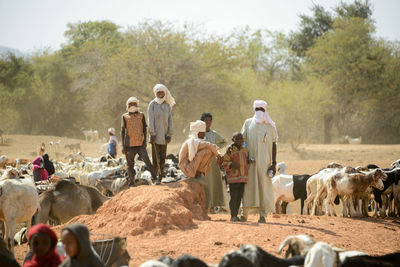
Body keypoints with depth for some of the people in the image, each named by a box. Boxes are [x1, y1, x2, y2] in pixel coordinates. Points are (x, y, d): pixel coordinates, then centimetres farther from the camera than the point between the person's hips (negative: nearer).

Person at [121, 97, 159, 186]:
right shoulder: (125, 117, 8)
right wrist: (123, 145, 0)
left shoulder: (141, 115, 12)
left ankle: (155, 178, -9)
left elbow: (144, 129, 11)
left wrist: (145, 140, -2)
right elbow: (123, 131, 6)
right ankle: (132, 183, 10)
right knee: (130, 164, 3)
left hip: (140, 144, 0)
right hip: (129, 145, 0)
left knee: (147, 161, -12)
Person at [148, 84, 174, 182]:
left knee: (163, 157, 6)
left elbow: (170, 120, 8)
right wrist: (152, 133, -14)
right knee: (155, 157, -4)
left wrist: (169, 135, 0)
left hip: (164, 135, 4)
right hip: (155, 135, -4)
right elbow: (150, 119, -7)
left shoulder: (168, 105, 9)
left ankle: (160, 177, 12)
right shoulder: (152, 104, -2)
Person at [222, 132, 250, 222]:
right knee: (233, 197, -7)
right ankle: (232, 216, -1)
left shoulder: (245, 150, 13)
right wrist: (231, 164, -23)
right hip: (233, 177, -5)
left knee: (239, 197, 7)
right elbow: (224, 162, -6)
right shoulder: (230, 150, -4)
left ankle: (236, 215, 14)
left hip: (243, 177, 5)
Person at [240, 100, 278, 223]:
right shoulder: (248, 123, 9)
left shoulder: (271, 126, 6)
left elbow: (274, 145, 6)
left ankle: (262, 215, 1)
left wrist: (274, 163, -1)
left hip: (264, 161, -1)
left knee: (263, 186, -2)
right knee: (248, 185, -2)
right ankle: (244, 214, 1)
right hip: (250, 160, 1)